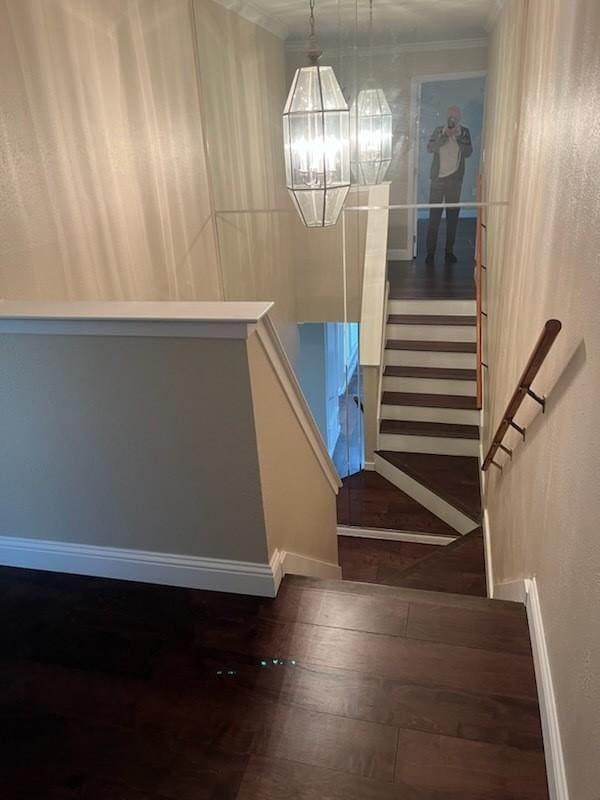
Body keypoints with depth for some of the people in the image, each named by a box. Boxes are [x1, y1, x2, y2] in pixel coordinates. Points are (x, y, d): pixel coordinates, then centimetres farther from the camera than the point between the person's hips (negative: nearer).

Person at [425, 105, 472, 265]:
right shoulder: (439, 130, 4)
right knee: (434, 216, -4)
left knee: (452, 216, 4)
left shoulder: (464, 132, 5)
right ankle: (430, 252, 0)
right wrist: (445, 136, -20)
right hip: (438, 178, -1)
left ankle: (449, 251, 12)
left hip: (455, 179, 1)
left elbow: (468, 152, -6)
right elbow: (430, 148, -10)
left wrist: (459, 136, -16)